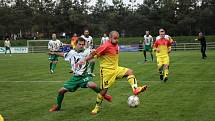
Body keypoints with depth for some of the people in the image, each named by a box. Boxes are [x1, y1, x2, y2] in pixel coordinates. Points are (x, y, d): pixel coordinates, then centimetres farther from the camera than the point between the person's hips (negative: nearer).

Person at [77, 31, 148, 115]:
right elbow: (94, 53, -16)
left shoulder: (116, 45, 5)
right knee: (104, 90, -2)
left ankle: (135, 89, -21)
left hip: (116, 69, 7)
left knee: (129, 71, -10)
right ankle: (97, 107, 16)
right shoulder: (106, 46, -19)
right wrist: (84, 60, -19)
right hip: (106, 71, -7)